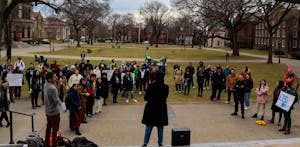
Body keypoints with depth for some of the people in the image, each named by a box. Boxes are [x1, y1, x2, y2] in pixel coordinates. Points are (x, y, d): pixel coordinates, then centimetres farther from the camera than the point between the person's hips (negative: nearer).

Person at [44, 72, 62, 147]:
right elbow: (56, 101, -22)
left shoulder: (46, 85, -4)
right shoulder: (52, 88, -29)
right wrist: (60, 103, -5)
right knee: (55, 130, 5)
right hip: (54, 112, -9)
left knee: (48, 128, 21)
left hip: (48, 111, 9)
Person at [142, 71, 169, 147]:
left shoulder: (151, 86, -14)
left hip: (151, 108, -1)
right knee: (160, 127, 14)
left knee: (149, 126, 9)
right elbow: (165, 96, 6)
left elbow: (145, 98, -6)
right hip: (161, 109, 1)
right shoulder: (165, 87, -10)